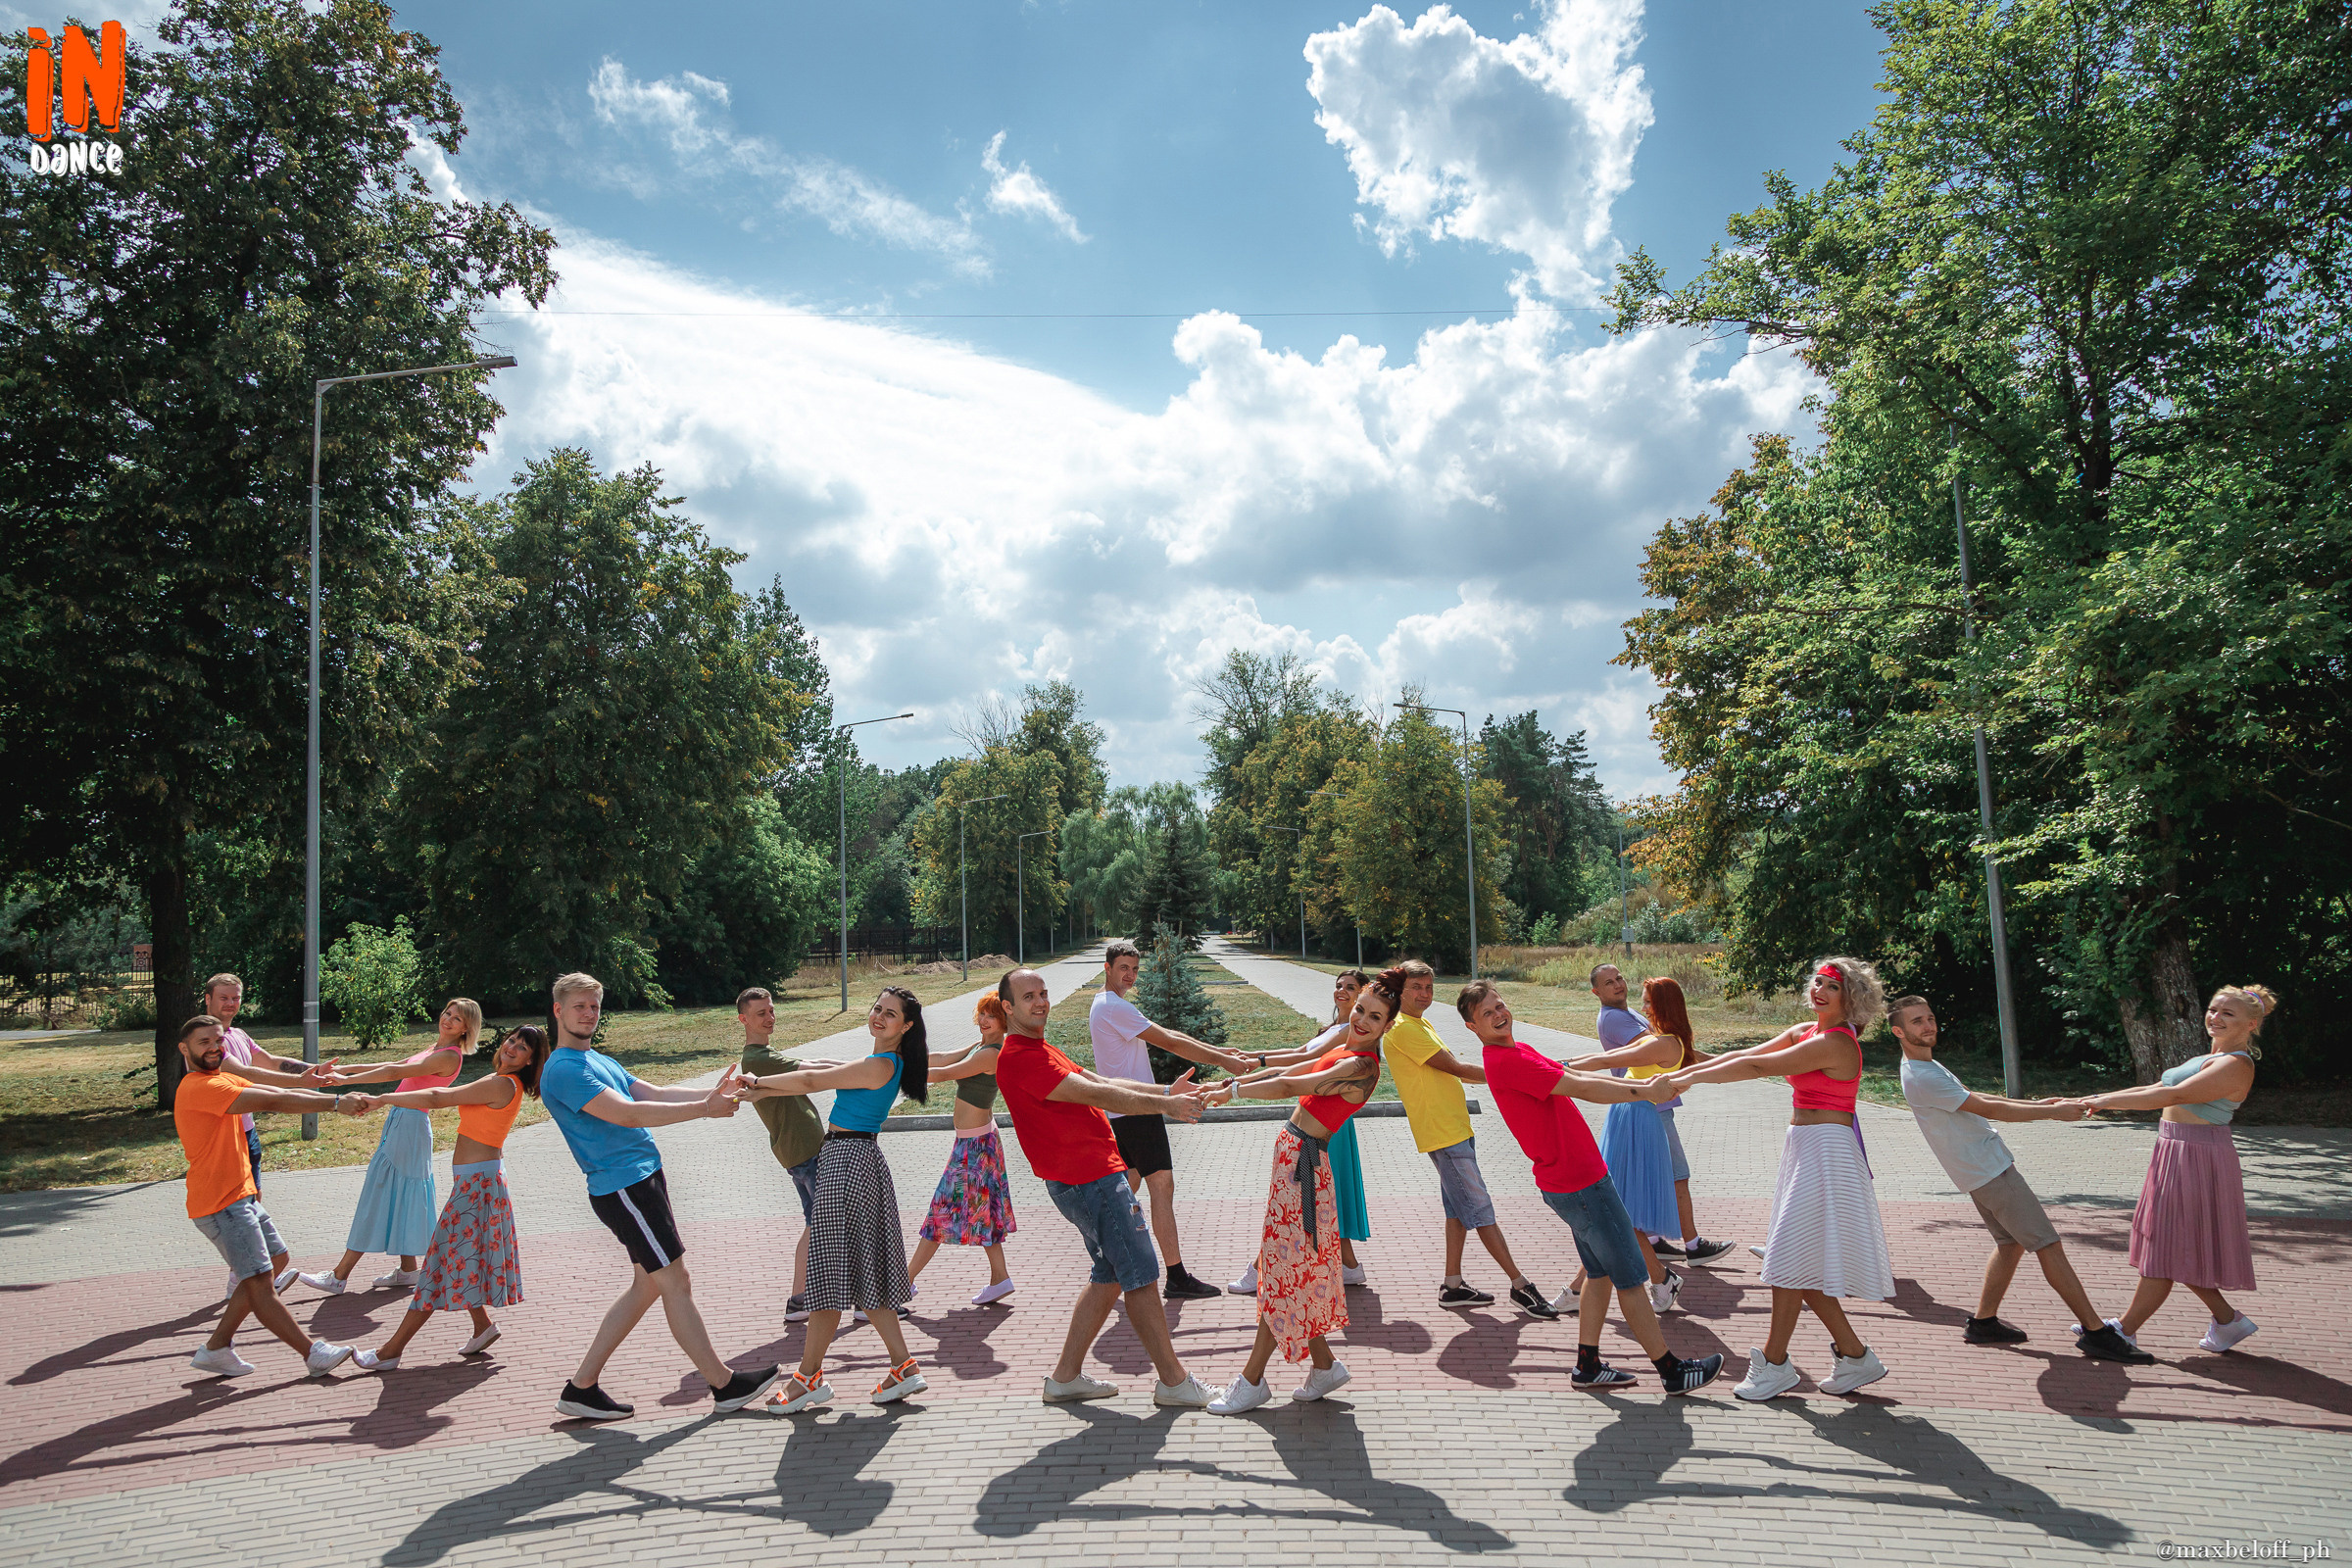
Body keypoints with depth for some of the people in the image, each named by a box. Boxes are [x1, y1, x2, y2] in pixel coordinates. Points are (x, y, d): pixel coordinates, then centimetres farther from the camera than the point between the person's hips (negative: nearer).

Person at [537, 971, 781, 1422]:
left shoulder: (599, 1061, 18)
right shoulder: (564, 1069, -14)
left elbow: (654, 1094, 14)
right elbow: (625, 1114, -23)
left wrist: (712, 1092, 0)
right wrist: (703, 1109, -25)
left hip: (642, 1179, 10)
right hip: (624, 1186, -10)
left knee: (648, 1285, 14)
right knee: (676, 1284, -3)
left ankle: (581, 1387, 20)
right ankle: (725, 1385, 6)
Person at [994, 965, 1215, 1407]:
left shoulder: (1040, 1052, 19)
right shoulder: (1019, 1059, -16)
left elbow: (1104, 1082, 15)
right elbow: (1094, 1094, -21)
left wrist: (1166, 1090, 5)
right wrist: (1163, 1104, -21)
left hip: (1097, 1175, 11)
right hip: (1089, 1179, -11)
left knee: (1110, 1276, 17)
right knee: (1141, 1276, -3)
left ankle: (1066, 1377, 22)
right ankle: (1173, 1381, 7)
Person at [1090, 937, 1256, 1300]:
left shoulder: (1105, 1005, 19)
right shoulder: (1115, 1006, -15)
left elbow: (1165, 1035, 16)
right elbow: (1169, 1042, -17)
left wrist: (1217, 1050, 10)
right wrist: (1224, 1061, -13)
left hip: (1120, 1112, 11)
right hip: (1137, 1111, -11)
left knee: (1128, 1187, 15)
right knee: (1162, 1186, -10)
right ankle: (1177, 1277, -10)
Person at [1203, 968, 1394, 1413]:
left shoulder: (1361, 1066, -18)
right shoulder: (1345, 1051, 11)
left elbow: (1288, 1086, -21)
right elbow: (1285, 1071, 19)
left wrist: (1234, 1091, -13)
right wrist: (1231, 1081, 15)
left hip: (1302, 1161, -9)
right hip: (1292, 1154, 9)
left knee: (1284, 1268, 0)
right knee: (1294, 1268, 14)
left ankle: (1252, 1381, 10)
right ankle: (1324, 1364, 25)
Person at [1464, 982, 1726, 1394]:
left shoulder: (1516, 1052, 11)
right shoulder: (1505, 1062, -22)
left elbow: (1575, 1074, 12)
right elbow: (1582, 1088, -21)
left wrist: (1639, 1084, 6)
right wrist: (1645, 1093, -14)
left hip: (1576, 1178, 10)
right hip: (1579, 1185, -10)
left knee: (1601, 1271, 18)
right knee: (1631, 1277, 1)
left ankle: (1588, 1366, 25)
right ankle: (1672, 1371, 13)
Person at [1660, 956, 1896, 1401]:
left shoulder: (1835, 1043, -16)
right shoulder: (1805, 1032, 12)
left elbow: (1755, 1067, -19)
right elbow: (1745, 1055, 9)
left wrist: (1691, 1079, -16)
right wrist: (1681, 1074, 3)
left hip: (1824, 1151, -9)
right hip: (1804, 1149, 9)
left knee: (1791, 1259, -4)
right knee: (1804, 1265, 11)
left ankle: (1773, 1363, 6)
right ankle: (1855, 1356, 20)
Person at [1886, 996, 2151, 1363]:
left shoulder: (1928, 1067, 12)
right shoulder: (1921, 1079, -22)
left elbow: (1975, 1098, 19)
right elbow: (1988, 1109, -18)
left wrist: (2036, 1103, 13)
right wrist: (2053, 1112, -12)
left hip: (1984, 1169, 10)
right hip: (1990, 1171, -10)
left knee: (2011, 1242, 17)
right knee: (2048, 1244, -6)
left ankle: (1984, 1322, 23)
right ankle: (2096, 1333, -1)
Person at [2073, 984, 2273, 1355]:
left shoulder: (2236, 1065, -15)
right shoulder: (2212, 1059, 15)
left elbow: (2174, 1096, -25)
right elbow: (2156, 1089, 13)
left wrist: (2108, 1102, -25)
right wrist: (2098, 1100, 5)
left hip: (2196, 1160, -10)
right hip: (2176, 1156, 10)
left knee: (2167, 1249, -1)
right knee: (2175, 1250, 16)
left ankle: (2125, 1329, 5)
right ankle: (2227, 1319, 27)